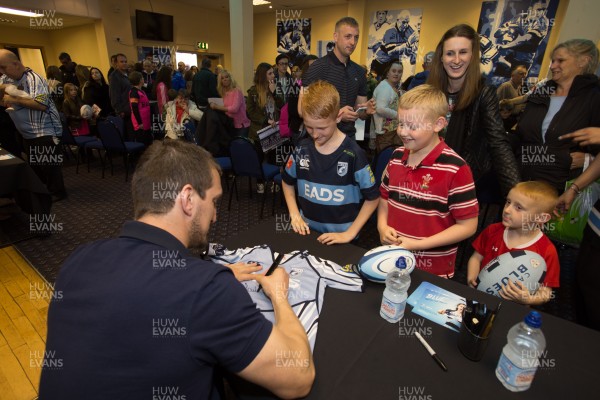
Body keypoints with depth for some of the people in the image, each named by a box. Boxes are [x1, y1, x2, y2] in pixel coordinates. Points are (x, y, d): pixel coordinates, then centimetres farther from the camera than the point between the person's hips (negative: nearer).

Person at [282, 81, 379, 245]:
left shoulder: (353, 154, -16)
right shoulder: (302, 149, -5)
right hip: (307, 232, 4)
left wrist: (349, 233, -13)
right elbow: (287, 181, 10)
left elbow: (372, 198, -10)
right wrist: (295, 215, 0)